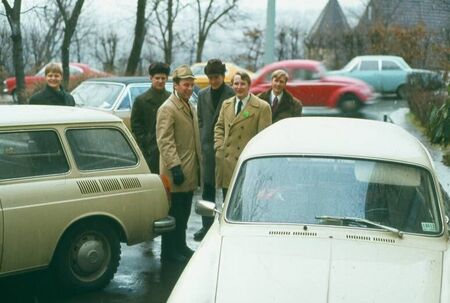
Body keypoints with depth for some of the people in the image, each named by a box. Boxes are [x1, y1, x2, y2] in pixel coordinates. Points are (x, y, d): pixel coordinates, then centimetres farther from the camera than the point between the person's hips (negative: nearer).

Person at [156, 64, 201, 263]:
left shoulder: (190, 107, 18)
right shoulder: (167, 109, -12)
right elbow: (165, 141, -18)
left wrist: (198, 165, 20)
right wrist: (175, 166, -23)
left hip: (189, 172, 9)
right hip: (176, 172, -9)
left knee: (184, 214, 15)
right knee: (174, 214, -2)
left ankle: (180, 247, 25)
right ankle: (169, 251, 5)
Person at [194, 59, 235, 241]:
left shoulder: (233, 95, -6)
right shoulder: (203, 95, 11)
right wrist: (202, 141, 7)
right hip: (208, 147, 4)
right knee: (207, 190, 8)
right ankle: (207, 225, 16)